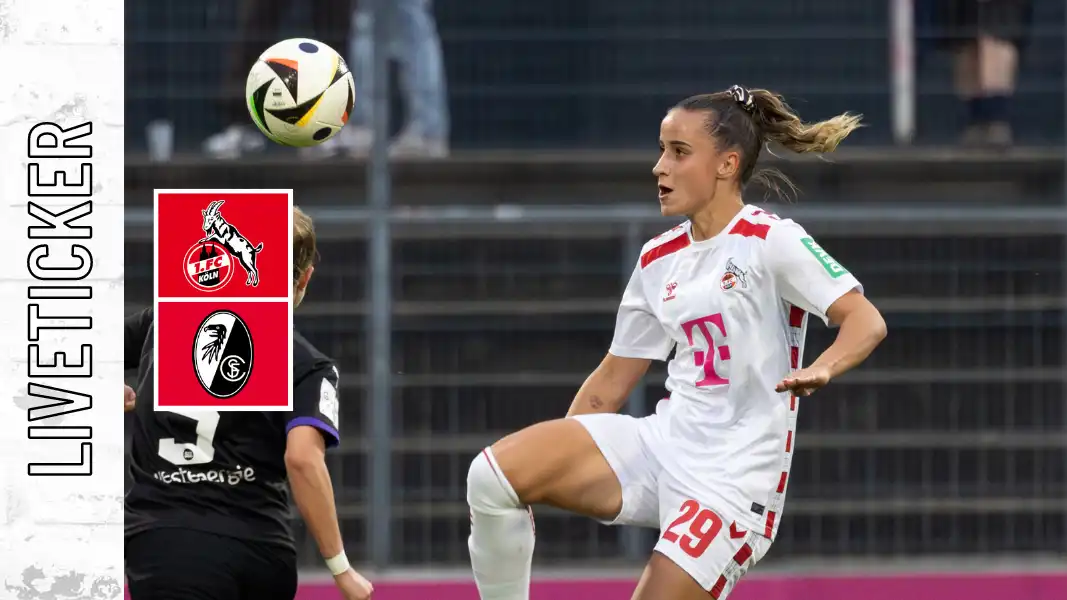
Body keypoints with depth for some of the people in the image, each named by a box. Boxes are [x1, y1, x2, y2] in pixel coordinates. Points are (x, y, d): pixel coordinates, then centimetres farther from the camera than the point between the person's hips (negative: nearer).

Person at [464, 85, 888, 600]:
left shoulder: (771, 240, -6)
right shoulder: (658, 260, 13)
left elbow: (866, 321, -16)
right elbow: (611, 383, 20)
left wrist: (821, 369, -37)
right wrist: (550, 464, 15)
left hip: (733, 476, -6)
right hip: (660, 443, 6)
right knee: (493, 474, -15)